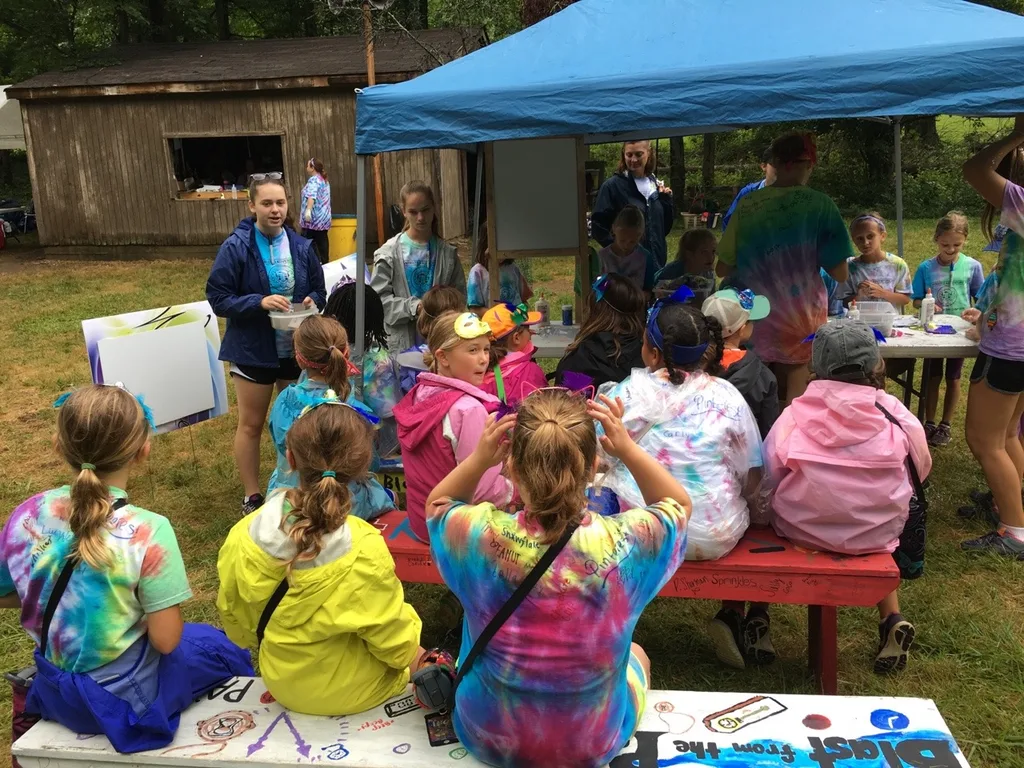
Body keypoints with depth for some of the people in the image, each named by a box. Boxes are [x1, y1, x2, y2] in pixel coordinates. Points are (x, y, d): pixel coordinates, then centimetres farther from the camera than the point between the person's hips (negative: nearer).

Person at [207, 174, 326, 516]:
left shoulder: (301, 246, -2)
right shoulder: (235, 247, -13)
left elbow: (319, 291, 8)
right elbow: (218, 299, -13)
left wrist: (311, 302, -15)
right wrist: (259, 302, -26)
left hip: (297, 348, 4)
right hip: (253, 350, -4)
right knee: (251, 424, 9)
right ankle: (252, 496, 23)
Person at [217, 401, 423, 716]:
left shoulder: (243, 536, -22)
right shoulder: (364, 551, -34)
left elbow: (235, 621, -3)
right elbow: (395, 643, -19)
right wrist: (410, 652, 4)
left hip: (282, 685, 3)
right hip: (351, 692, -3)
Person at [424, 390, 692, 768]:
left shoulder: (481, 535, -29)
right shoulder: (626, 542, -29)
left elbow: (437, 505, -2)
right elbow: (678, 503, -4)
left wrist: (477, 460, -20)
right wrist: (629, 450, -18)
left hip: (487, 738, 0)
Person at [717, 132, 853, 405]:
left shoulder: (747, 205, -2)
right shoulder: (819, 205, -8)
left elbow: (723, 269, 4)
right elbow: (840, 274, -7)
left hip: (754, 320, 2)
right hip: (800, 321, -2)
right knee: (790, 402, 8)